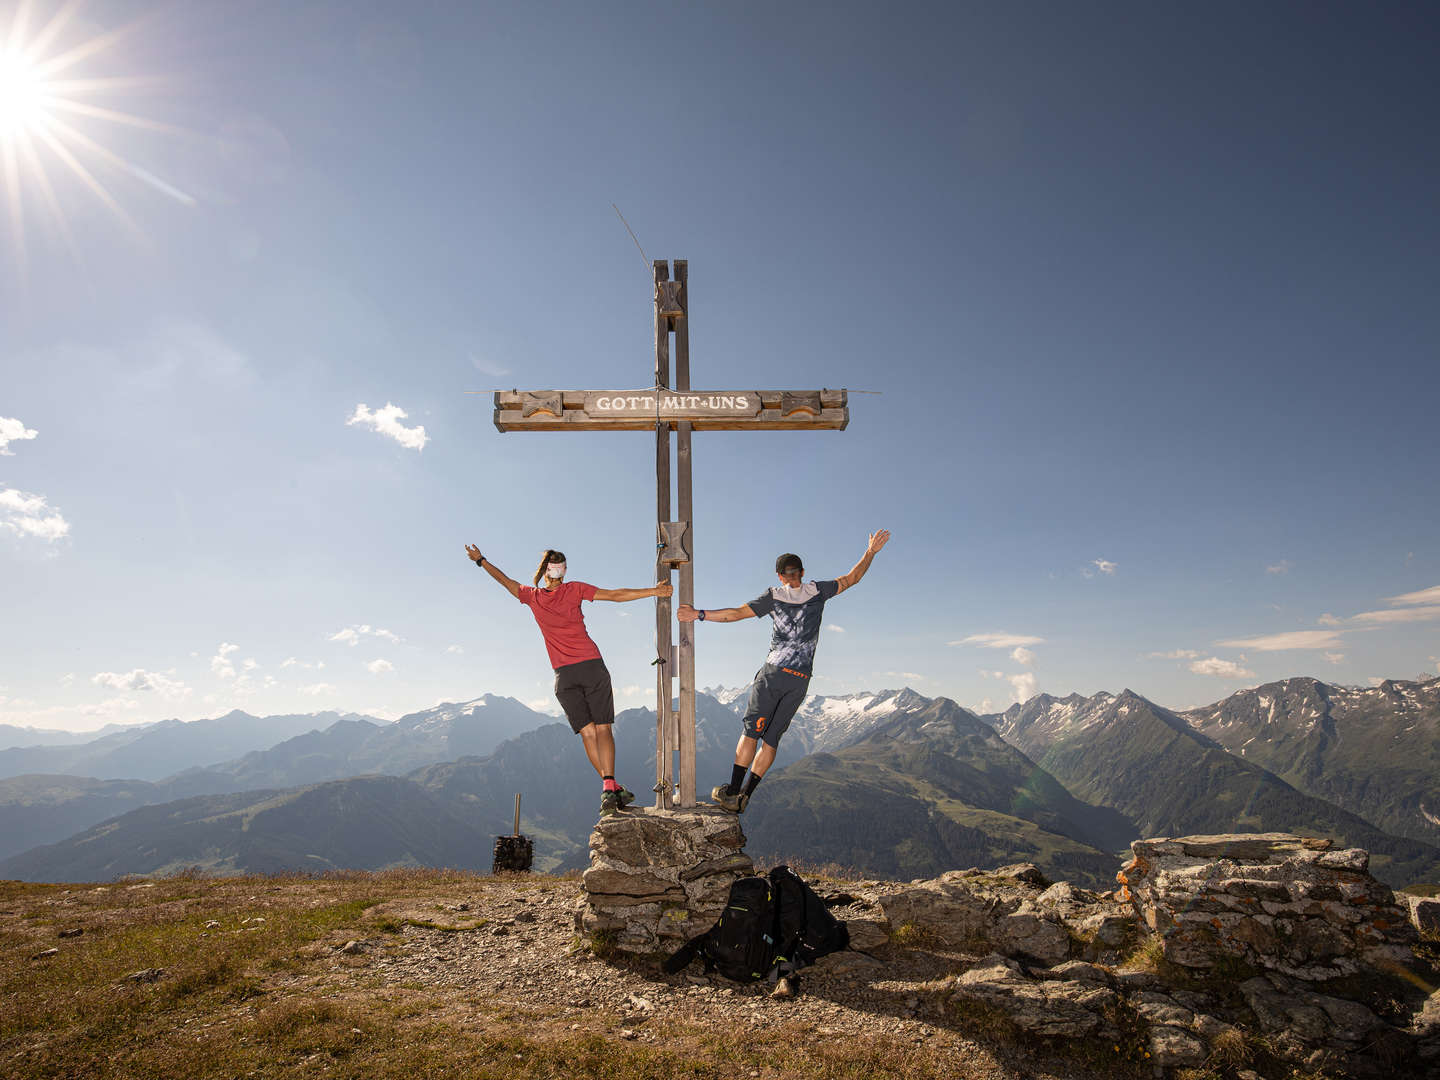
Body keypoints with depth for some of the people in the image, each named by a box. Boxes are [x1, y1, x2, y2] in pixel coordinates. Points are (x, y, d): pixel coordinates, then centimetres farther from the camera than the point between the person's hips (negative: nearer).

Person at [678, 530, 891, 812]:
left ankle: (732, 792, -3)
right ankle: (744, 797, 8)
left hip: (774, 673, -3)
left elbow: (736, 613, -4)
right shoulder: (817, 591, 10)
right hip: (801, 680, 3)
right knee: (771, 738, 6)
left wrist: (700, 615, -3)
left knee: (751, 731, 0)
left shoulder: (773, 596, 4)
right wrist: (871, 552, 31)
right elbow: (851, 578, 21)